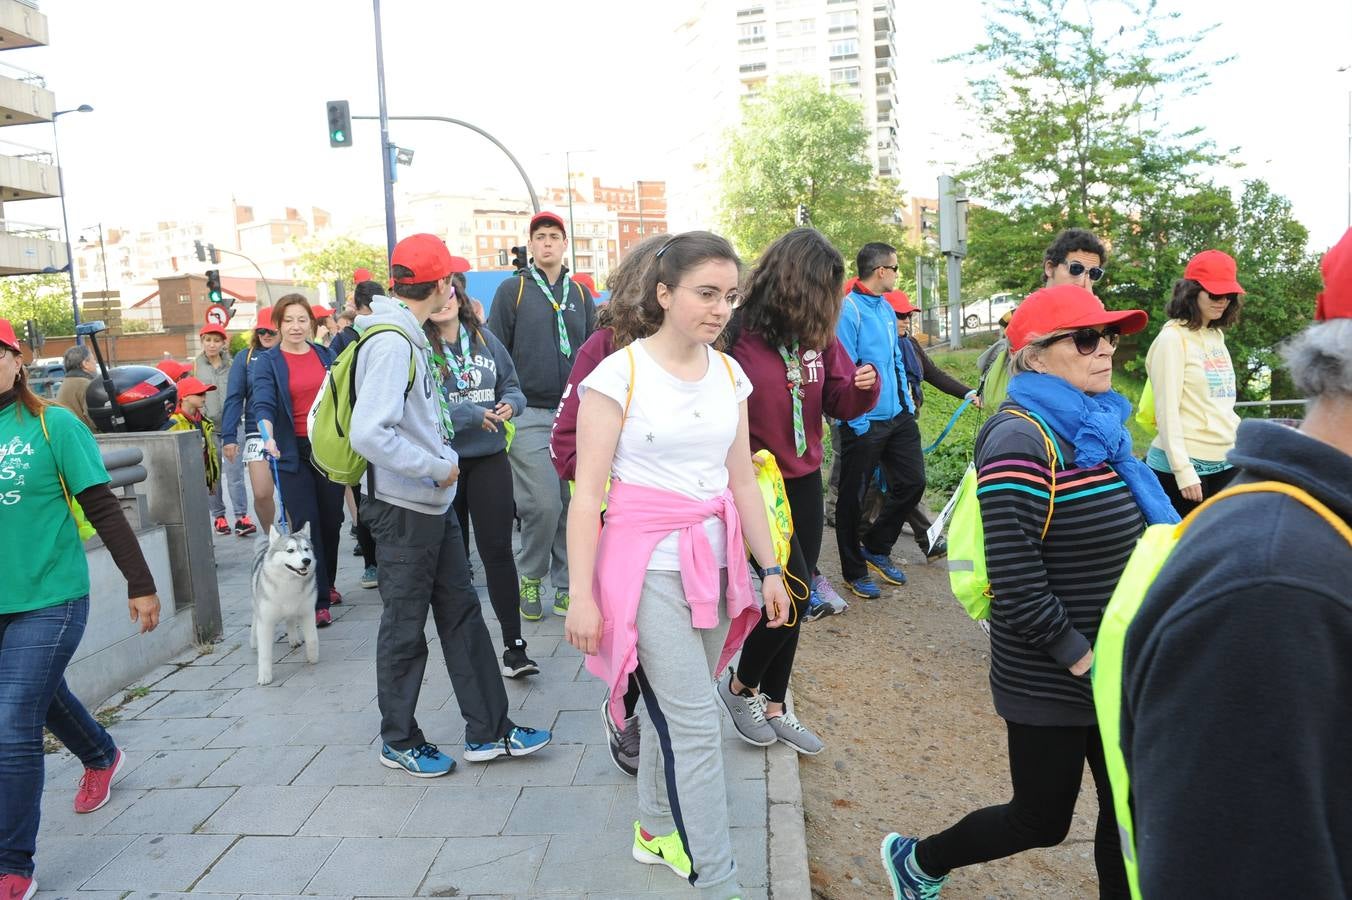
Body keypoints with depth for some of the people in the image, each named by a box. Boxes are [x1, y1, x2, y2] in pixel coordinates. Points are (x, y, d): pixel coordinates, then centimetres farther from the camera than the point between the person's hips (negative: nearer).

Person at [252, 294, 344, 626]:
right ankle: (318, 600, 0)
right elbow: (263, 403, -17)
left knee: (331, 520, 10)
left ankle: (327, 584, 31)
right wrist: (268, 436, -35)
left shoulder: (326, 355, 9)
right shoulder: (268, 362, -2)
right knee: (305, 524, -5)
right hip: (292, 452, -3)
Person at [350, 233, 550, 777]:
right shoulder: (392, 343, -19)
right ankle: (399, 741, 24)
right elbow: (369, 434, -29)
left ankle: (488, 731, 22)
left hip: (433, 506, 9)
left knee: (462, 614, 12)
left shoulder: (408, 336, 11)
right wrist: (437, 467, -19)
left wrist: (445, 459, 7)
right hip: (404, 509, -9)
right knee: (405, 628, 6)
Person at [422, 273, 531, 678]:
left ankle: (513, 645, 5)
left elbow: (512, 386, 10)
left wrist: (510, 403, -12)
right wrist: (470, 414, -21)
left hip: (490, 459, 2)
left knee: (497, 550, -1)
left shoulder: (486, 340, 3)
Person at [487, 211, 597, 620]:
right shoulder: (512, 290, 2)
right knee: (544, 503, -9)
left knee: (572, 503, 4)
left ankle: (566, 586, 17)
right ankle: (530, 576, 14)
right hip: (529, 414, -4)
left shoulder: (580, 295, 14)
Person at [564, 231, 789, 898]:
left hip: (714, 564, 6)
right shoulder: (619, 373, -11)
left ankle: (655, 830, 41)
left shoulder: (729, 375, 6)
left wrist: (770, 571, 10)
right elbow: (587, 494, -11)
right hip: (648, 568, -5)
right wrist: (581, 596, -13)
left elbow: (743, 482, 11)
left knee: (675, 710, 18)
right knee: (696, 727, -5)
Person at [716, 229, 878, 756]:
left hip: (805, 480, 7)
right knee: (796, 592, -7)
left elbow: (838, 402, 9)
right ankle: (740, 687, 20)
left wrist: (863, 386, -10)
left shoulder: (817, 336, 2)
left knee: (796, 597, 13)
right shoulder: (738, 335, -18)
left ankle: (773, 706, 31)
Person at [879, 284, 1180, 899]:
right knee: (1042, 820, 10)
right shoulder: (1022, 439, -22)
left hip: (1115, 669, 8)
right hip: (1052, 685, -7)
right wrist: (1080, 658, -19)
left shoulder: (1096, 426, 5)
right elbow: (1015, 580, -27)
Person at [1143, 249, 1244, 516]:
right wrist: (1184, 472, -18)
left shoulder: (1217, 335, 13)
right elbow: (1167, 411, -15)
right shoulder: (1173, 337, -10)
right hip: (1187, 464, -7)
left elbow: (1221, 403, 18)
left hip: (1227, 462, 7)